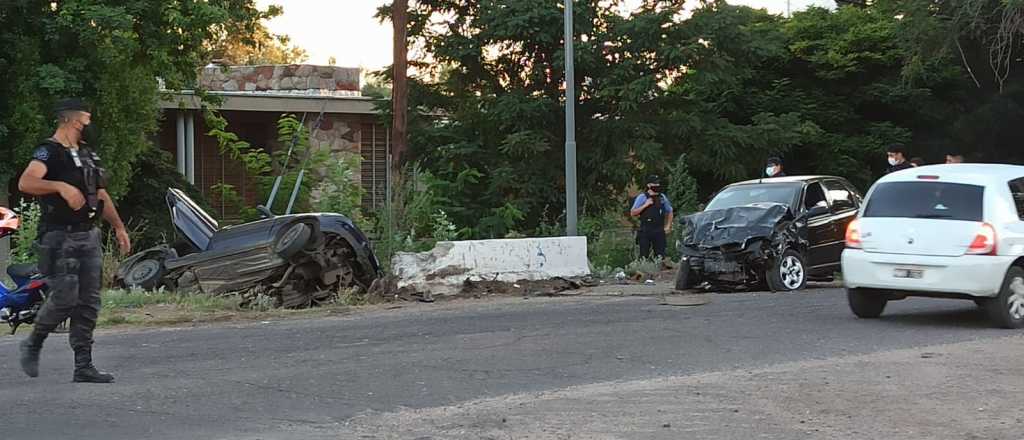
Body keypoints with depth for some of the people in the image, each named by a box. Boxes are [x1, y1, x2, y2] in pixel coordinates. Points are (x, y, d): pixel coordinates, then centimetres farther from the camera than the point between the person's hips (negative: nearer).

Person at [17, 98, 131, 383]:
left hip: (89, 236, 8)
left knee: (89, 302, 4)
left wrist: (119, 227, 21)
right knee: (65, 298, -12)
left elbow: (101, 195, 26)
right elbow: (26, 183, -26)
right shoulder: (50, 151, -9)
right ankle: (33, 345, 13)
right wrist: (61, 186, -37)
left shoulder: (87, 154, 18)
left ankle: (83, 366, 6)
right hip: (60, 237, -8)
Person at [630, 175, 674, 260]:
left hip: (659, 231, 3)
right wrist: (645, 205, -13)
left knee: (660, 256, 2)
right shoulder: (642, 197, 0)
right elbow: (633, 213, -4)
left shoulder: (662, 197, 11)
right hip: (645, 231, -3)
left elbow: (669, 212, 23)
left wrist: (668, 226, 13)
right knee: (644, 256, -4)